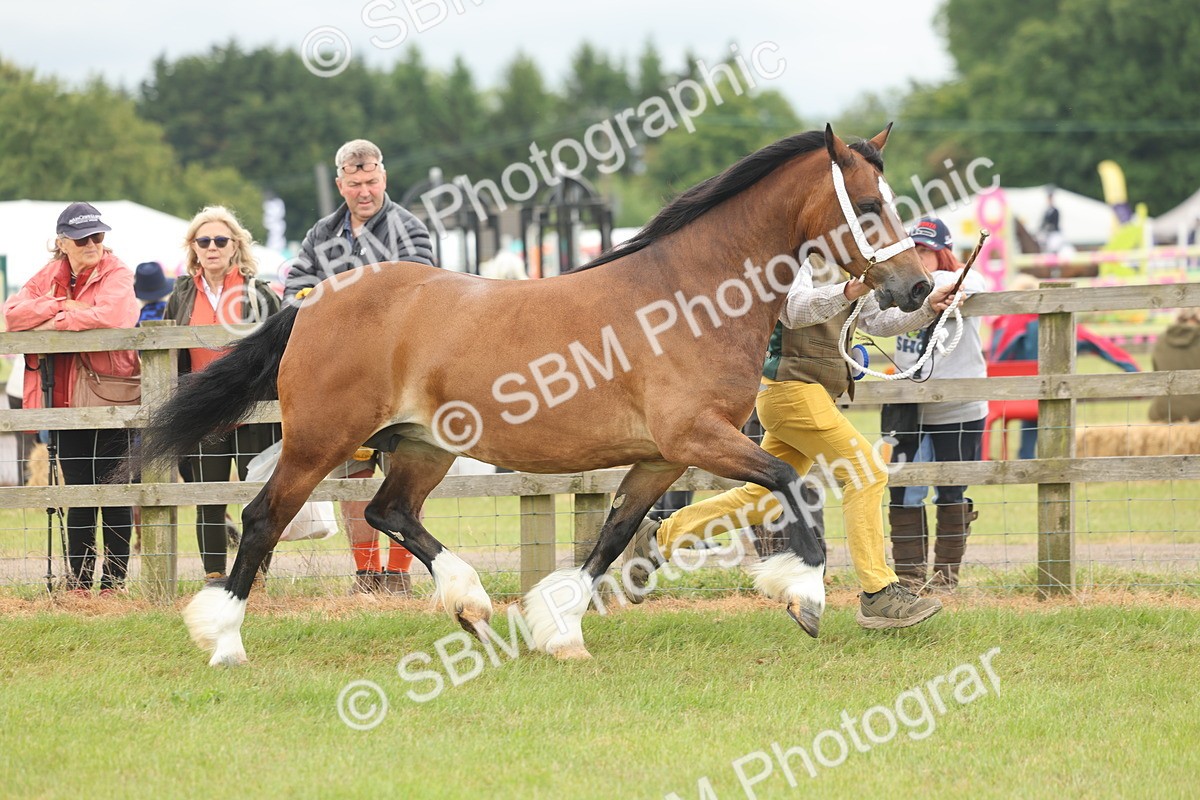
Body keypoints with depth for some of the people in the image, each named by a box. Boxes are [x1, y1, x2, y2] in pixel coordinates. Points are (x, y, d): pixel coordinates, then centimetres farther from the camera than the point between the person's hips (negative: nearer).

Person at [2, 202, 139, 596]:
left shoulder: (116, 274, -5)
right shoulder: (48, 278, 9)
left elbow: (110, 315, -25)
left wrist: (55, 323, -17)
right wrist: (63, 305, -15)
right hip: (63, 400, 4)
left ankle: (114, 582, 6)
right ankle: (78, 584, 12)